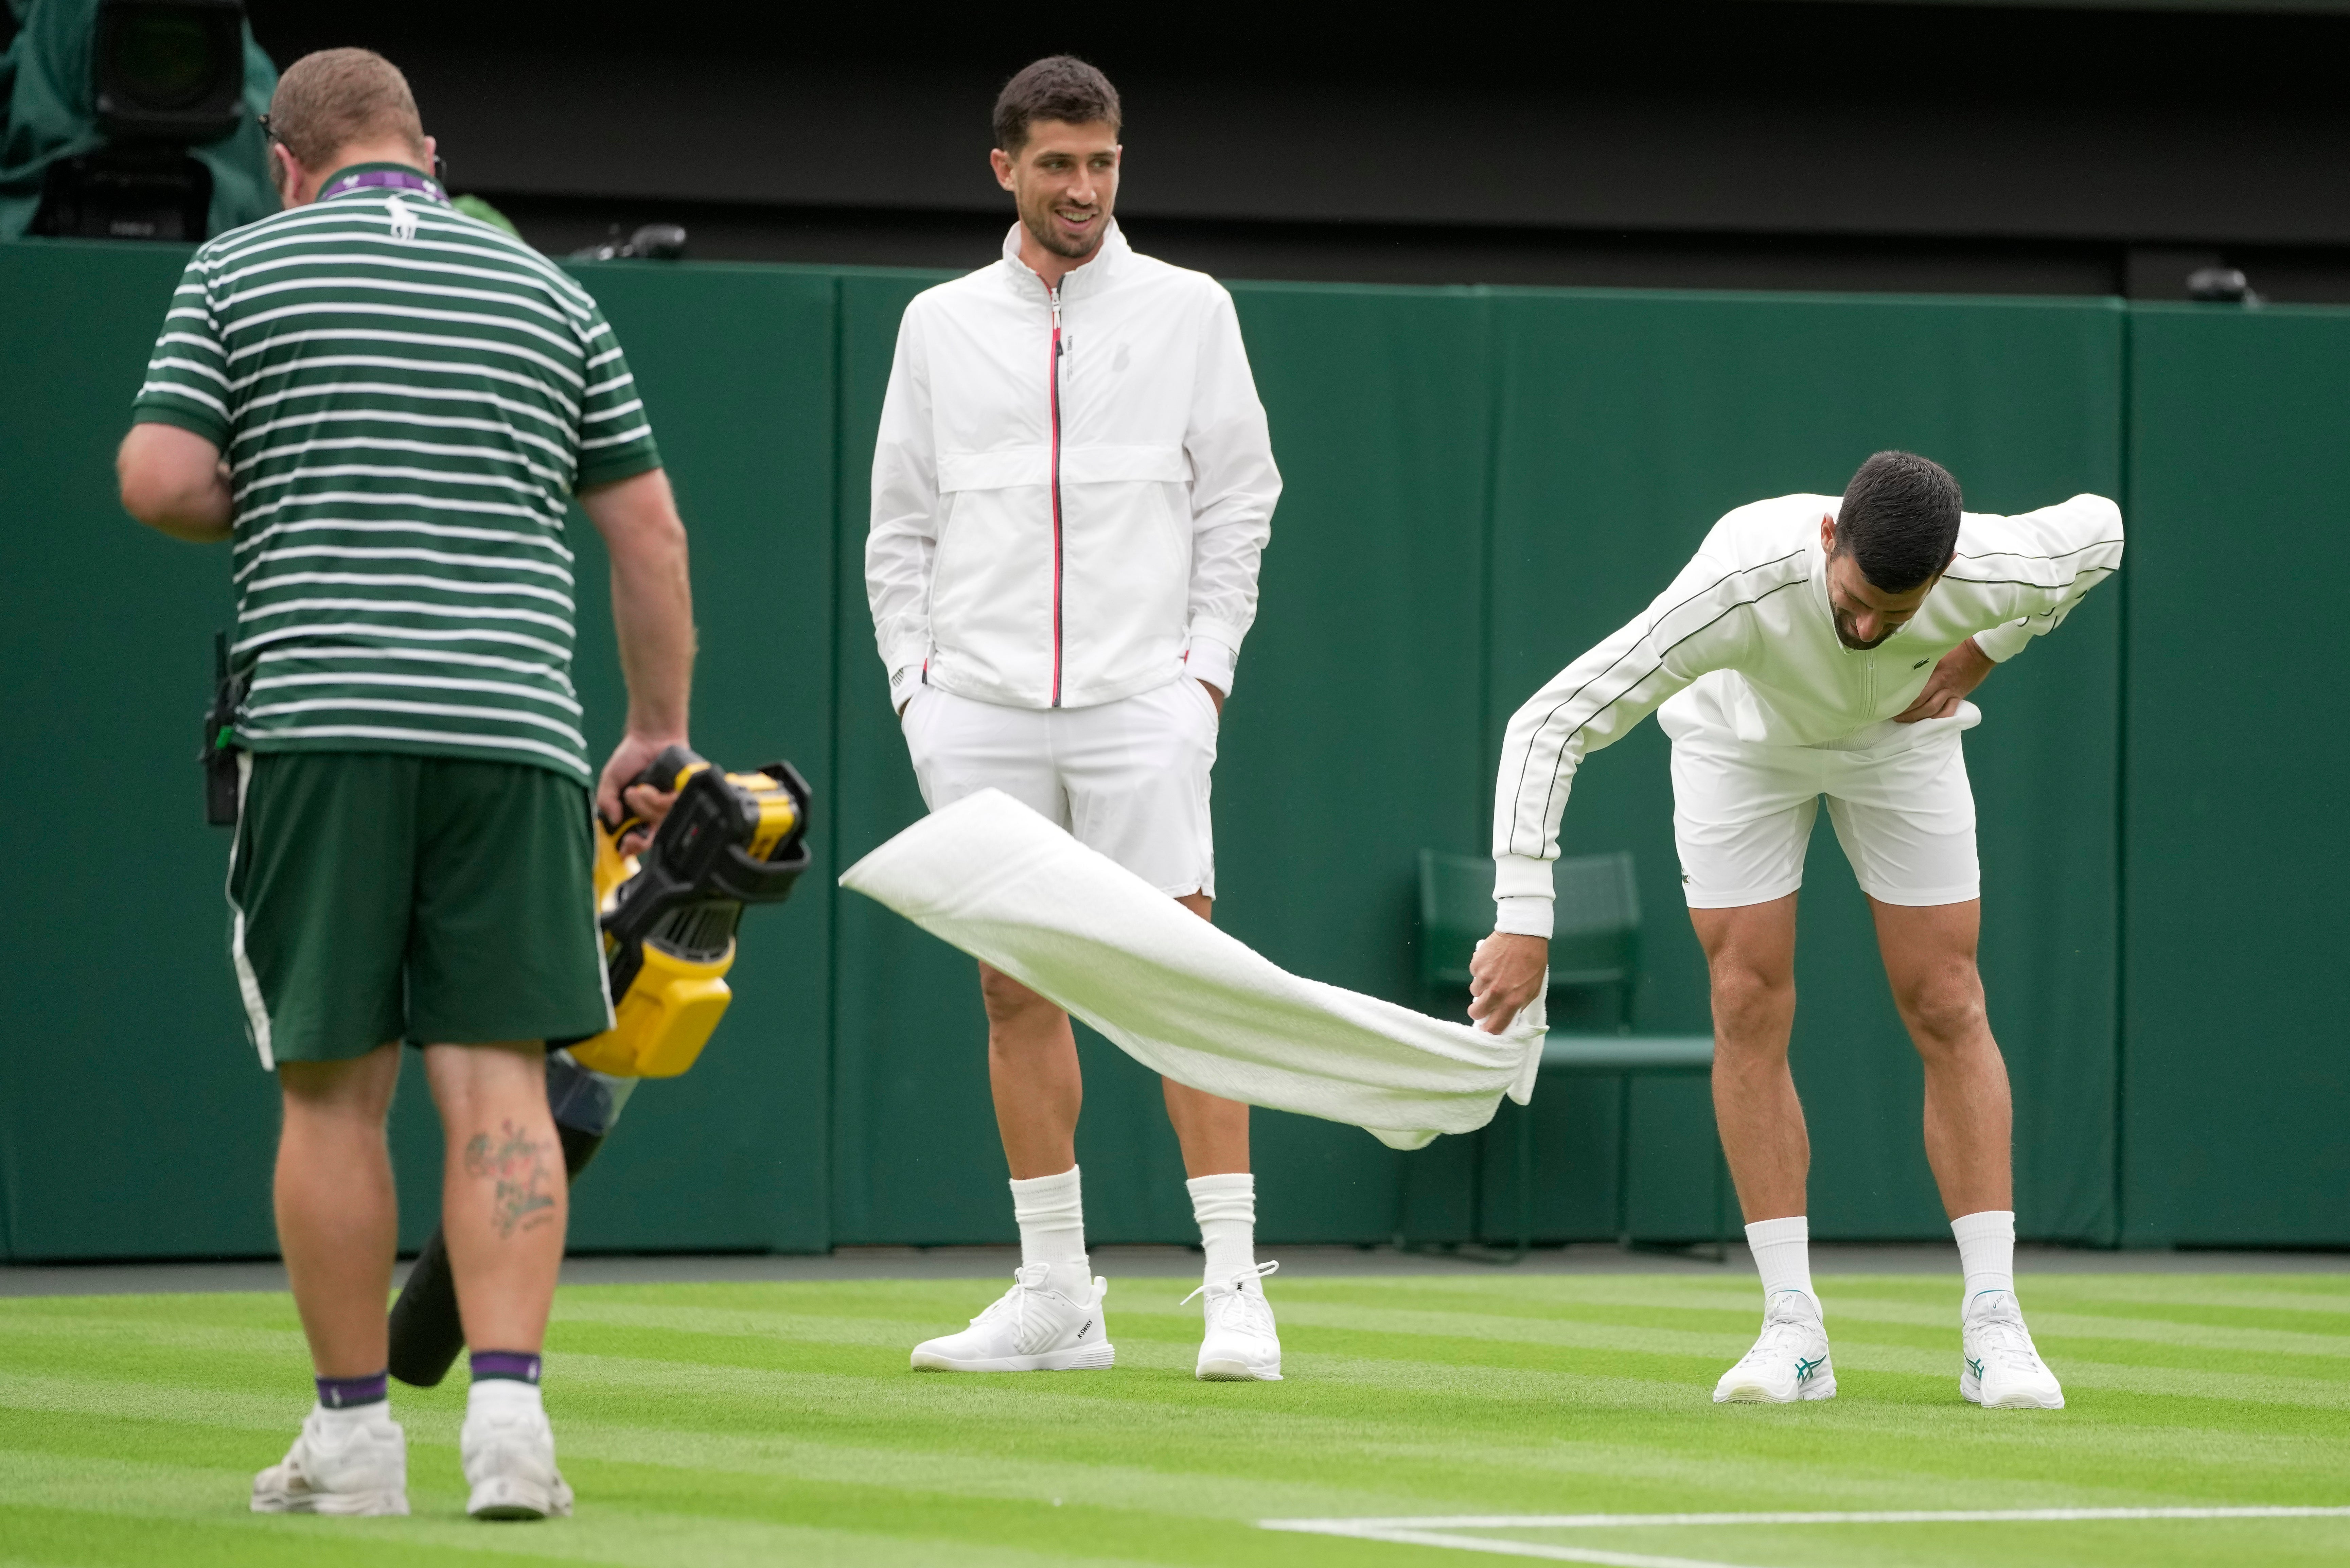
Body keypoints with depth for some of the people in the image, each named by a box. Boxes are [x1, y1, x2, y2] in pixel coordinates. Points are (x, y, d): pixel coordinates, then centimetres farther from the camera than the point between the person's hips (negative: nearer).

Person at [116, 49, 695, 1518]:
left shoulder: (239, 271, 8)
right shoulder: (548, 291, 15)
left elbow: (158, 478, -2)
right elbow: (651, 533, 14)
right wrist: (660, 736, 22)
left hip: (322, 721, -2)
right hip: (516, 727, 2)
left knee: (335, 1091, 5)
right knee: (499, 1081, -1)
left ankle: (355, 1429, 9)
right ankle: (508, 1402, -13)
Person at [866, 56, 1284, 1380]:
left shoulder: (1188, 311, 5)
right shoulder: (941, 326, 10)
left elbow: (1240, 499, 6)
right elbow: (901, 526, 13)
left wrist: (1206, 666, -3)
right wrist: (919, 680, 4)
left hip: (1141, 703, -2)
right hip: (980, 713, 2)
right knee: (1016, 989, 3)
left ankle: (1235, 1287, -8)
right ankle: (1057, 1298, 9)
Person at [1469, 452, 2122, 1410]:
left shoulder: (1992, 572, -38)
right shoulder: (1738, 586, -45)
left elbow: (2098, 527, -11)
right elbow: (1550, 725, -41)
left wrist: (1982, 654, -15)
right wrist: (1523, 923, -46)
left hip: (1900, 736, 1)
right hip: (1743, 738, -1)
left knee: (1946, 1008, -7)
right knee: (1748, 1008, -11)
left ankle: (1993, 1329, -4)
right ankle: (1792, 1331, -6)